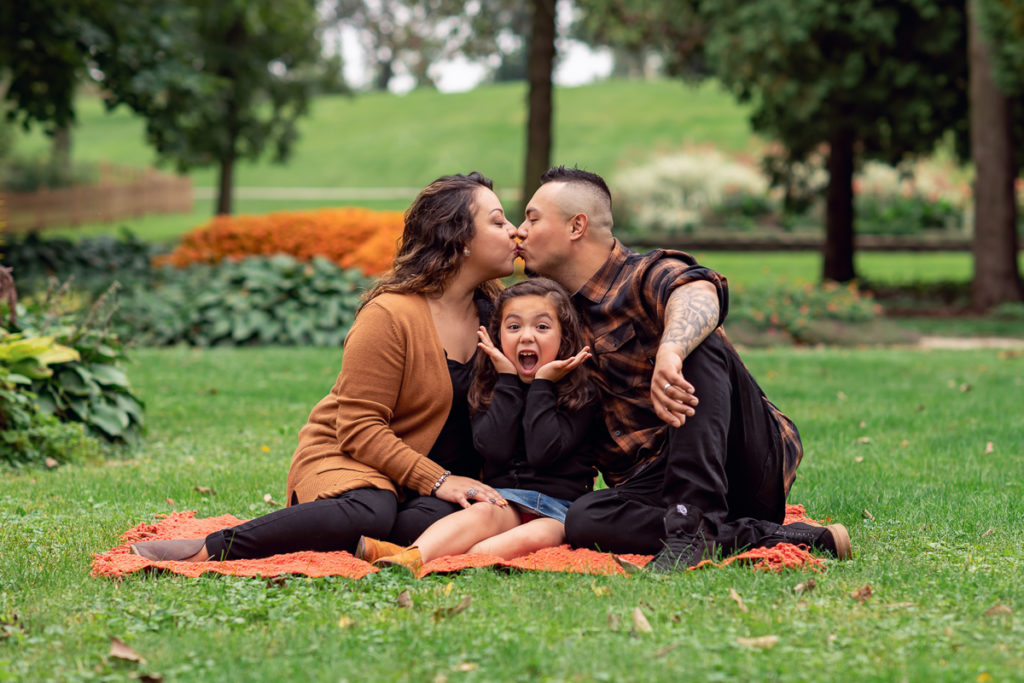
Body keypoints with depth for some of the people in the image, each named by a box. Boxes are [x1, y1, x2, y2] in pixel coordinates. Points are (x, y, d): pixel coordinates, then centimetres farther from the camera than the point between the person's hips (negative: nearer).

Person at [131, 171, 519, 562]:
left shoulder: (490, 311, 6)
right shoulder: (388, 316, -15)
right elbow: (359, 429, -16)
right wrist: (436, 480, -23)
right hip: (346, 455, -5)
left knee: (439, 517, -33)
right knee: (369, 513, -40)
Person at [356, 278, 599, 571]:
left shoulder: (580, 393, 3)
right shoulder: (491, 390, 13)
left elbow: (542, 452, -11)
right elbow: (496, 448, -7)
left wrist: (542, 384, -7)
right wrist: (508, 380, -4)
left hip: (560, 506, -2)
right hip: (505, 498, 2)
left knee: (538, 536, -35)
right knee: (484, 513, -32)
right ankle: (415, 555, -59)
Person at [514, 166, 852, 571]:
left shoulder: (646, 276, -3)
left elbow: (699, 292, -29)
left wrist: (670, 349, -51)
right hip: (652, 486, 5)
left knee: (696, 341, -28)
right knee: (583, 520, -28)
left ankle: (695, 523, -36)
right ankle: (776, 539, -29)